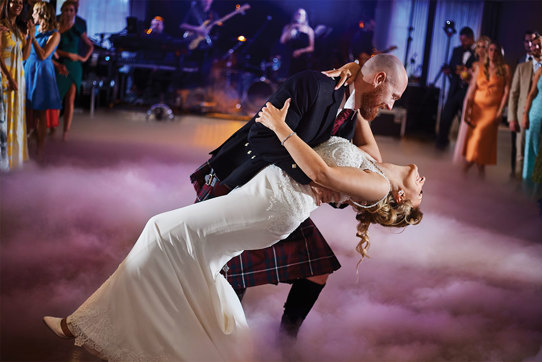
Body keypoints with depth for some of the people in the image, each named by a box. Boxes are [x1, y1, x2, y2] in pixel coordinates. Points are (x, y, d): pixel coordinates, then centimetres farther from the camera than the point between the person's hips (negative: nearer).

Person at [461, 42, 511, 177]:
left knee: (482, 132, -19)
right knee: (472, 135, -2)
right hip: (477, 107, 3)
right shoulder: (480, 68, 12)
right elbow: (471, 90, 8)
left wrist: (500, 111, -11)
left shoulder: (505, 69, 5)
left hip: (492, 109, -3)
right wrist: (466, 110, 0)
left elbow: (506, 91, -2)